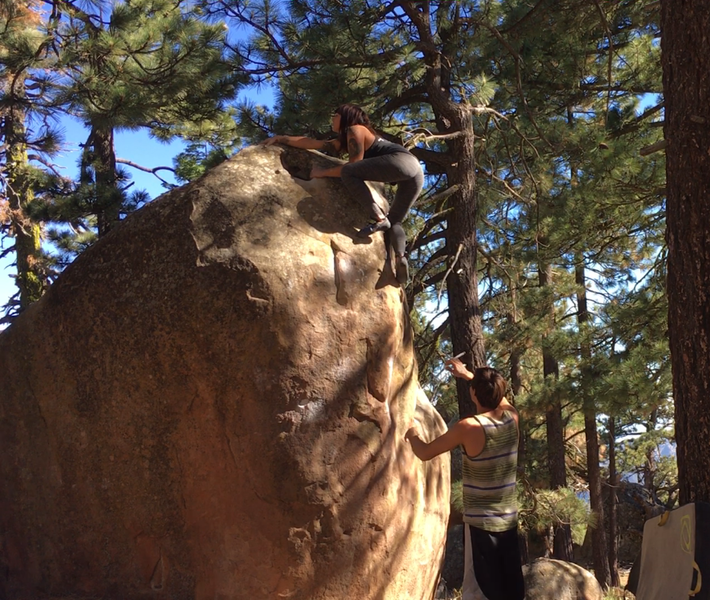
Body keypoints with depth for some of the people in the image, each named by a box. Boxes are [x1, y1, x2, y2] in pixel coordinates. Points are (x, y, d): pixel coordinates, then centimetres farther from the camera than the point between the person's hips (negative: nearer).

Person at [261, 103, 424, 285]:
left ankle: (379, 218, -25)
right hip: (415, 170, 10)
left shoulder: (355, 130, 6)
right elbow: (313, 143, 33)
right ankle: (401, 259, -13)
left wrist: (323, 172, 3)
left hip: (402, 161, -10)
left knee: (347, 172, -15)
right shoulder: (345, 141, 32)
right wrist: (281, 139, 36)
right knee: (394, 222, 13)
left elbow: (354, 166, -4)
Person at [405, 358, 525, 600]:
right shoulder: (512, 417, 0)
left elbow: (425, 453, -5)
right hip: (509, 521, 6)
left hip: (480, 523, -6)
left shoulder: (468, 428, -16)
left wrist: (412, 435, 16)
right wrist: (467, 374, 30)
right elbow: (498, 397, 25)